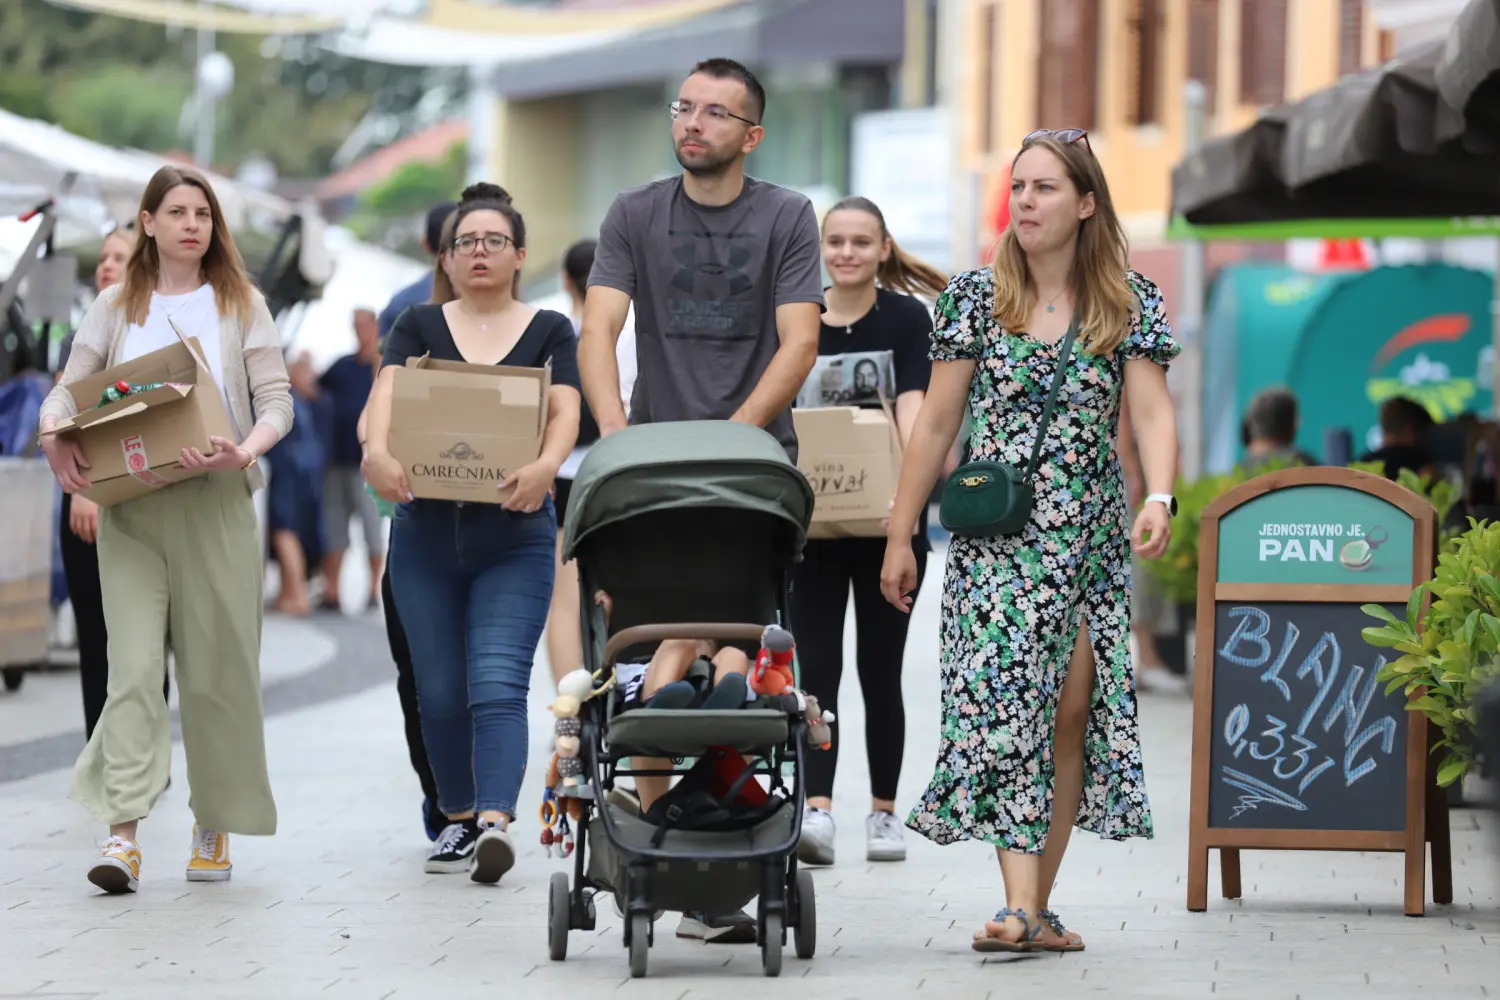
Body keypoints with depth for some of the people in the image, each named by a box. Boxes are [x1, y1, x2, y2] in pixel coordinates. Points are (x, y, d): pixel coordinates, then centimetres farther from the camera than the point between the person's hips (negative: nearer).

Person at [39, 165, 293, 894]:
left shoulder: (240, 305, 9)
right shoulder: (117, 307, 12)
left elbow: (277, 402, 1)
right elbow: (68, 390, 9)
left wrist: (245, 452, -19)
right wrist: (55, 438, -14)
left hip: (215, 504, 0)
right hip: (130, 505, 0)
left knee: (217, 667, 2)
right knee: (134, 663, -10)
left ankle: (215, 826, 15)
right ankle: (122, 833, -17)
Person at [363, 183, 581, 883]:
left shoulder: (549, 332, 5)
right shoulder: (419, 327, 8)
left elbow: (564, 411, -10)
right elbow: (386, 394, -10)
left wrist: (546, 465, -32)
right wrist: (376, 450, -32)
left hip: (515, 537, -2)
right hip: (426, 534, 2)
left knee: (498, 684, -14)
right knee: (440, 689, 9)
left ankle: (496, 822, -25)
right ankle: (459, 819, 24)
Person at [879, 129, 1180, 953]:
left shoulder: (1131, 305, 4)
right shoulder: (975, 297, 3)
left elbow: (1152, 412, -7)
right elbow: (935, 424, 5)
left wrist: (1158, 498, -26)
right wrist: (900, 535, 4)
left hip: (1091, 538, 1)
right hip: (995, 536, -1)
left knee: (1073, 712, 1)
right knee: (1004, 703, -14)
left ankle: (1037, 907, 10)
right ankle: (1019, 906, -21)